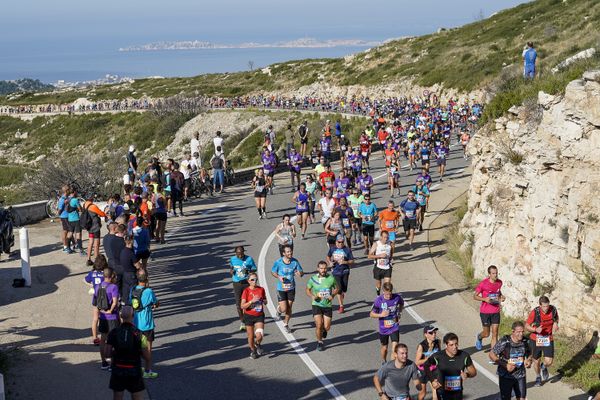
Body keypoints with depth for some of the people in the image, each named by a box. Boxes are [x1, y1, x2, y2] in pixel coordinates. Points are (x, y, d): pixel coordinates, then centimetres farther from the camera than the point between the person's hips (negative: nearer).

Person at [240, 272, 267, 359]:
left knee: (259, 335, -14)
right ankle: (253, 351, 34)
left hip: (259, 316, 1)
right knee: (251, 336, 8)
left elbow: (265, 302, 13)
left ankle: (257, 344, 21)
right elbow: (242, 306, -15)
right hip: (249, 316, -1)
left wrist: (264, 301, -11)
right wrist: (252, 301, -26)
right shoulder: (246, 291, -10)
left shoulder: (261, 289, -1)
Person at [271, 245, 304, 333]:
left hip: (291, 288, 2)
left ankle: (286, 324, 33)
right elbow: (273, 272, 2)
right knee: (284, 309, -7)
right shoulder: (278, 262, -13)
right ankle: (279, 308, 32)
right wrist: (279, 277, -18)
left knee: (289, 308, 9)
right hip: (281, 288, -2)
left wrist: (300, 273, -22)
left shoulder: (295, 261, -7)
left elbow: (301, 272, 3)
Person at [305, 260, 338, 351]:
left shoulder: (331, 278, -5)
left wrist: (332, 295, -9)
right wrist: (312, 296, -11)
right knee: (318, 325, -12)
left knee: (327, 327, 0)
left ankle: (324, 330, 39)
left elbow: (336, 288, 11)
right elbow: (307, 290, 8)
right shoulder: (313, 278, -5)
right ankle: (319, 342, 13)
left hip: (327, 305, 1)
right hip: (316, 305, -1)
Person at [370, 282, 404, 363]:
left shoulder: (397, 297, -12)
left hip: (394, 327, 0)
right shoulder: (378, 300, -17)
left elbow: (402, 304, 14)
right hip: (383, 328, 0)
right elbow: (371, 314, -8)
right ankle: (383, 362, 45)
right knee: (384, 348, 18)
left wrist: (399, 313, 0)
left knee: (395, 348, -13)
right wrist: (381, 315, -24)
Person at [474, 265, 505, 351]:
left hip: (496, 312, 3)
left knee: (495, 333, -1)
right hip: (485, 312, -3)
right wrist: (484, 299, -22)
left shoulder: (499, 283, 0)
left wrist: (501, 297, -1)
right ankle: (479, 337, 44)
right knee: (486, 334, 9)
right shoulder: (483, 283, -14)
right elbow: (475, 296, -6)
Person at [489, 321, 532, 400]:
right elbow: (492, 355, -14)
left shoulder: (525, 341, -4)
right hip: (506, 375, -4)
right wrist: (505, 365, -21)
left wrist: (529, 360, -7)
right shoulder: (504, 341, -19)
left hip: (520, 375, 4)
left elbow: (529, 353, 17)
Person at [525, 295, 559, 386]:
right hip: (535, 340, -1)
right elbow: (526, 326, -12)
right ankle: (538, 377, 42)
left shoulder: (553, 310, -13)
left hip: (548, 339, 1)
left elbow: (556, 318, 11)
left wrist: (555, 324, -11)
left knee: (549, 362, -10)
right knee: (536, 361, 12)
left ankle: (544, 367, 28)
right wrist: (536, 330, -30)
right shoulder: (535, 312, -21)